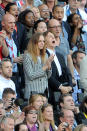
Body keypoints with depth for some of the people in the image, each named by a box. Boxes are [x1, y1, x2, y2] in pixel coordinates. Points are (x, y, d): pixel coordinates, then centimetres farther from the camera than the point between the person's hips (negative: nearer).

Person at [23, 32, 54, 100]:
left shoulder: (44, 56, 13)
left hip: (44, 89, 6)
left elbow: (48, 76, 11)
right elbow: (31, 76, -13)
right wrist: (45, 67, -11)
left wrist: (49, 65, -6)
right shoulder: (28, 56, -5)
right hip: (33, 91, -6)